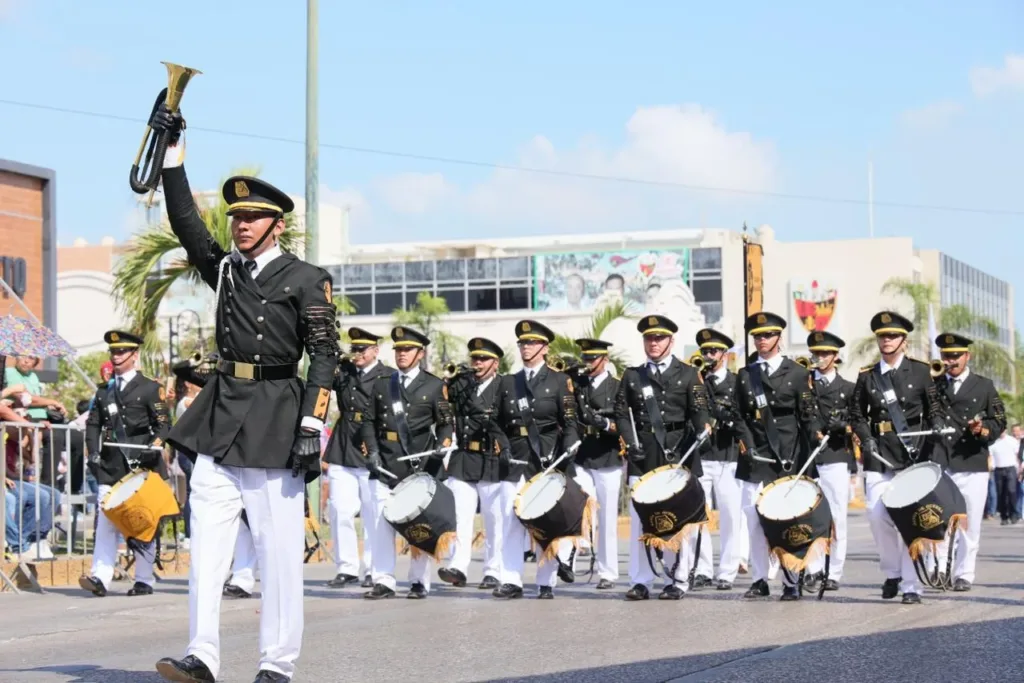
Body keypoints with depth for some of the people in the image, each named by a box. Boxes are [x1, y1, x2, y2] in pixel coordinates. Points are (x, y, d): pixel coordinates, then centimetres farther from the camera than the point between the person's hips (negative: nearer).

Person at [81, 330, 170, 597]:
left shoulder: (150, 388, 3)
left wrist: (153, 449, -16)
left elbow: (162, 425, -1)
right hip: (110, 465, 4)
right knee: (105, 520, -7)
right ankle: (100, 578, -14)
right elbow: (93, 424, 16)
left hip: (141, 465, -3)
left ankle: (144, 580, 8)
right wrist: (94, 453, 2)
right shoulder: (104, 391, 17)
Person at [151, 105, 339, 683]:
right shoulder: (224, 268, 15)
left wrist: (311, 428, -14)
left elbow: (325, 355, -5)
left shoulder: (306, 280, 0)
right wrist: (174, 151, -4)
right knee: (207, 541, -1)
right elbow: (186, 222, 4)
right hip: (220, 417, 5)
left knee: (279, 547, -2)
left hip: (277, 418, -5)